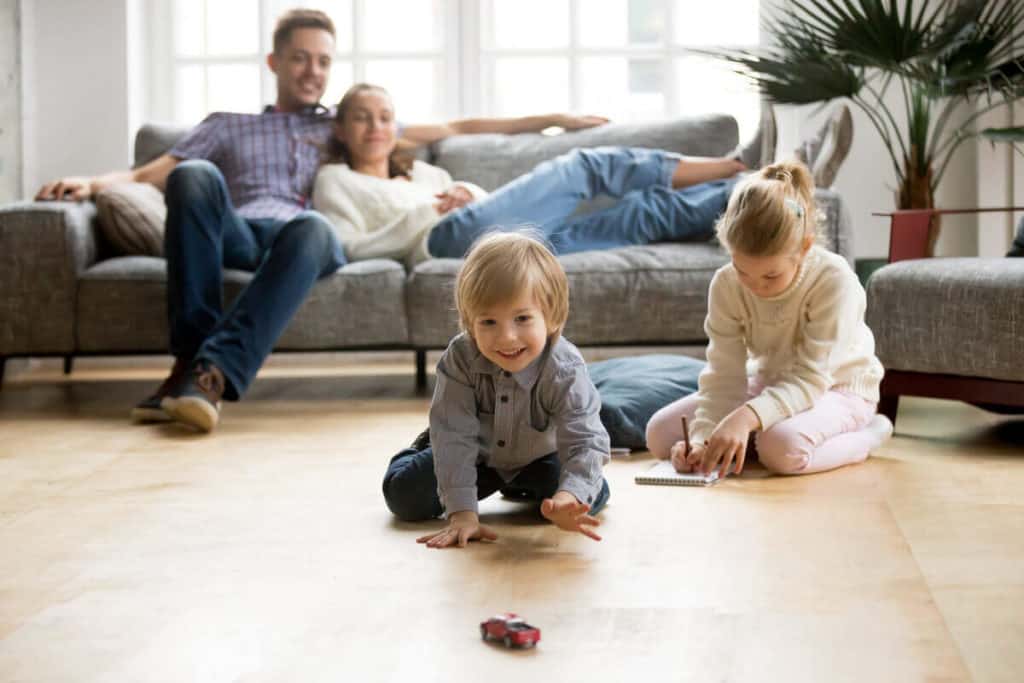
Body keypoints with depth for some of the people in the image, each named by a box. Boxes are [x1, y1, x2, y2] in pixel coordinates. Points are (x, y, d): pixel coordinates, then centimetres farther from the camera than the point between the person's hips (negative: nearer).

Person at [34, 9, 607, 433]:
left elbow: (454, 129, 32)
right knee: (195, 176, -33)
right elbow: (150, 174, 22)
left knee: (312, 227, -39)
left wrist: (548, 119, 27)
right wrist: (93, 183, 1)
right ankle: (191, 353, -38)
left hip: (305, 236, 0)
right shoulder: (227, 127, 34)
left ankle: (215, 371, -52)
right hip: (235, 235, 1)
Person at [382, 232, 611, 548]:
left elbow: (585, 442, -42)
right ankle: (423, 450, 28)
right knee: (405, 497, -9)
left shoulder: (565, 371, -36)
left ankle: (521, 487, 17)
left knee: (592, 497, -16)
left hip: (537, 457, 0)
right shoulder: (460, 359, -34)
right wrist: (462, 513, -42)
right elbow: (456, 436, -34)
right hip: (476, 454, 0)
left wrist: (569, 498, -63)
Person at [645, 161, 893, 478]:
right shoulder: (726, 285, -18)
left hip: (837, 386, -4)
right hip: (771, 382, 5)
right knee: (660, 433, -10)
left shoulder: (834, 280, -31)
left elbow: (810, 378, -33)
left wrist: (746, 417, -50)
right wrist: (702, 436, -37)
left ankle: (864, 435, -8)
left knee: (783, 447, -39)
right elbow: (724, 376, -18)